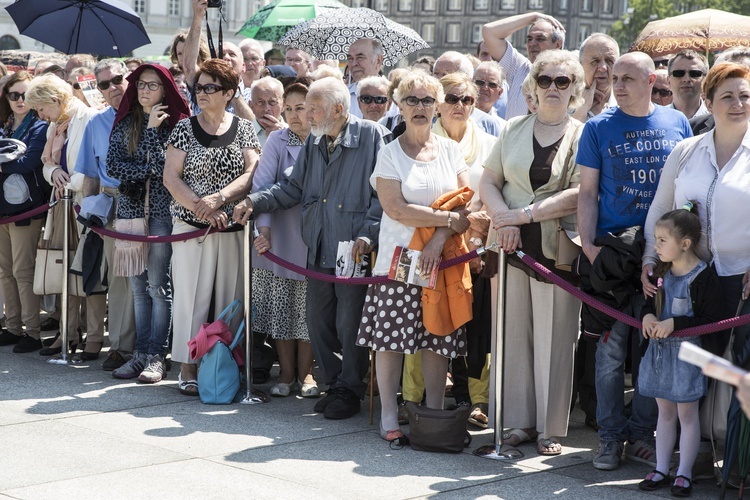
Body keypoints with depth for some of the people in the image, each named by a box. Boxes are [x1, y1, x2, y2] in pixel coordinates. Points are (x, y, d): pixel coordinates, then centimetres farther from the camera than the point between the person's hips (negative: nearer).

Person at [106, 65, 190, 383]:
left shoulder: (176, 123, -2)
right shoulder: (124, 123, 11)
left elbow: (167, 168, -13)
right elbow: (112, 167, 2)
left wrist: (152, 130, -13)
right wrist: (149, 170, -8)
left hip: (162, 210, -4)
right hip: (131, 209, 4)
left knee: (158, 285, -5)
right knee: (138, 286, 7)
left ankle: (157, 356, -1)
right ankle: (141, 353, 12)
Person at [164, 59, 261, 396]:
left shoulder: (244, 129, 6)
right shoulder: (185, 129, 4)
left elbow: (251, 174, -3)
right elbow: (170, 178, -2)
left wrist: (218, 197, -18)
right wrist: (201, 208, -14)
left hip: (233, 227, 1)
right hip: (190, 226, -1)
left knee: (230, 295, 2)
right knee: (192, 293, -2)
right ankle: (188, 368, 5)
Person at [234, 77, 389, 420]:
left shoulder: (372, 136, -10)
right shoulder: (313, 143, 12)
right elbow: (294, 188, 17)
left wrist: (368, 234, -19)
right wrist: (256, 202, 4)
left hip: (356, 252, -7)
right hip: (319, 252, 7)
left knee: (349, 325, -1)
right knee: (318, 323, 10)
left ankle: (349, 390, 15)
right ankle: (335, 384, 25)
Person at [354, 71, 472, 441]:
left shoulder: (450, 149, 10)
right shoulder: (390, 153, 1)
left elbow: (467, 205, 2)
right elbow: (396, 209, -11)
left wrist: (440, 238, -13)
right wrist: (448, 218, -13)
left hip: (442, 260, 2)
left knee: (438, 339, 3)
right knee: (391, 336, -3)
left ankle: (434, 414, 12)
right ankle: (389, 416, 5)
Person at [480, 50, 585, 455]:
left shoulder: (582, 136, 0)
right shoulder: (514, 130, 12)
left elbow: (580, 194, -12)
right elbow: (488, 181, 10)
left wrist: (524, 215, -15)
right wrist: (503, 220, -8)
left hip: (556, 250, -3)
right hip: (512, 246, 3)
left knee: (553, 338, 0)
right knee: (515, 332, 5)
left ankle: (550, 428, 9)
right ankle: (520, 421, 15)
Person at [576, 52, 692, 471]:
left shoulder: (677, 123, 7)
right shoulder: (599, 128, 2)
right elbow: (588, 192, 2)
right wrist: (588, 244, -9)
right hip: (613, 248, -1)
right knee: (612, 347, -1)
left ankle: (642, 432, 17)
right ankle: (611, 436, 9)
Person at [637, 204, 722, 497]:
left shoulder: (703, 278, -16)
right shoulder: (662, 272, 5)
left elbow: (711, 320, -18)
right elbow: (651, 302, 17)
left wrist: (674, 323, -24)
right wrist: (647, 316, -6)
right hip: (659, 350, 7)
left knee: (687, 414, 3)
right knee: (665, 411, 14)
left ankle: (684, 474, 12)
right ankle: (661, 470, 22)